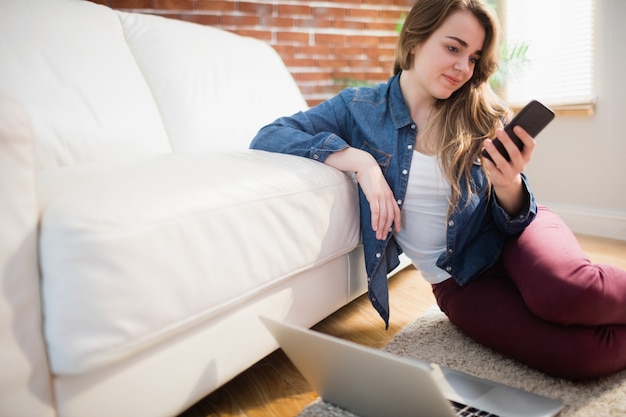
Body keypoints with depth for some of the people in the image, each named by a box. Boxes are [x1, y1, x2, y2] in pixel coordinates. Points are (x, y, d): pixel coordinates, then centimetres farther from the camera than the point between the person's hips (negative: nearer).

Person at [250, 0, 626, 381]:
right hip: (458, 280, -1)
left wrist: (509, 183, -27)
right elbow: (268, 136, -11)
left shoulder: (485, 114, -4)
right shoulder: (361, 107, -5)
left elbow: (514, 222, -2)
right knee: (579, 353, -27)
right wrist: (359, 159, -21)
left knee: (567, 291, -36)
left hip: (507, 241, 1)